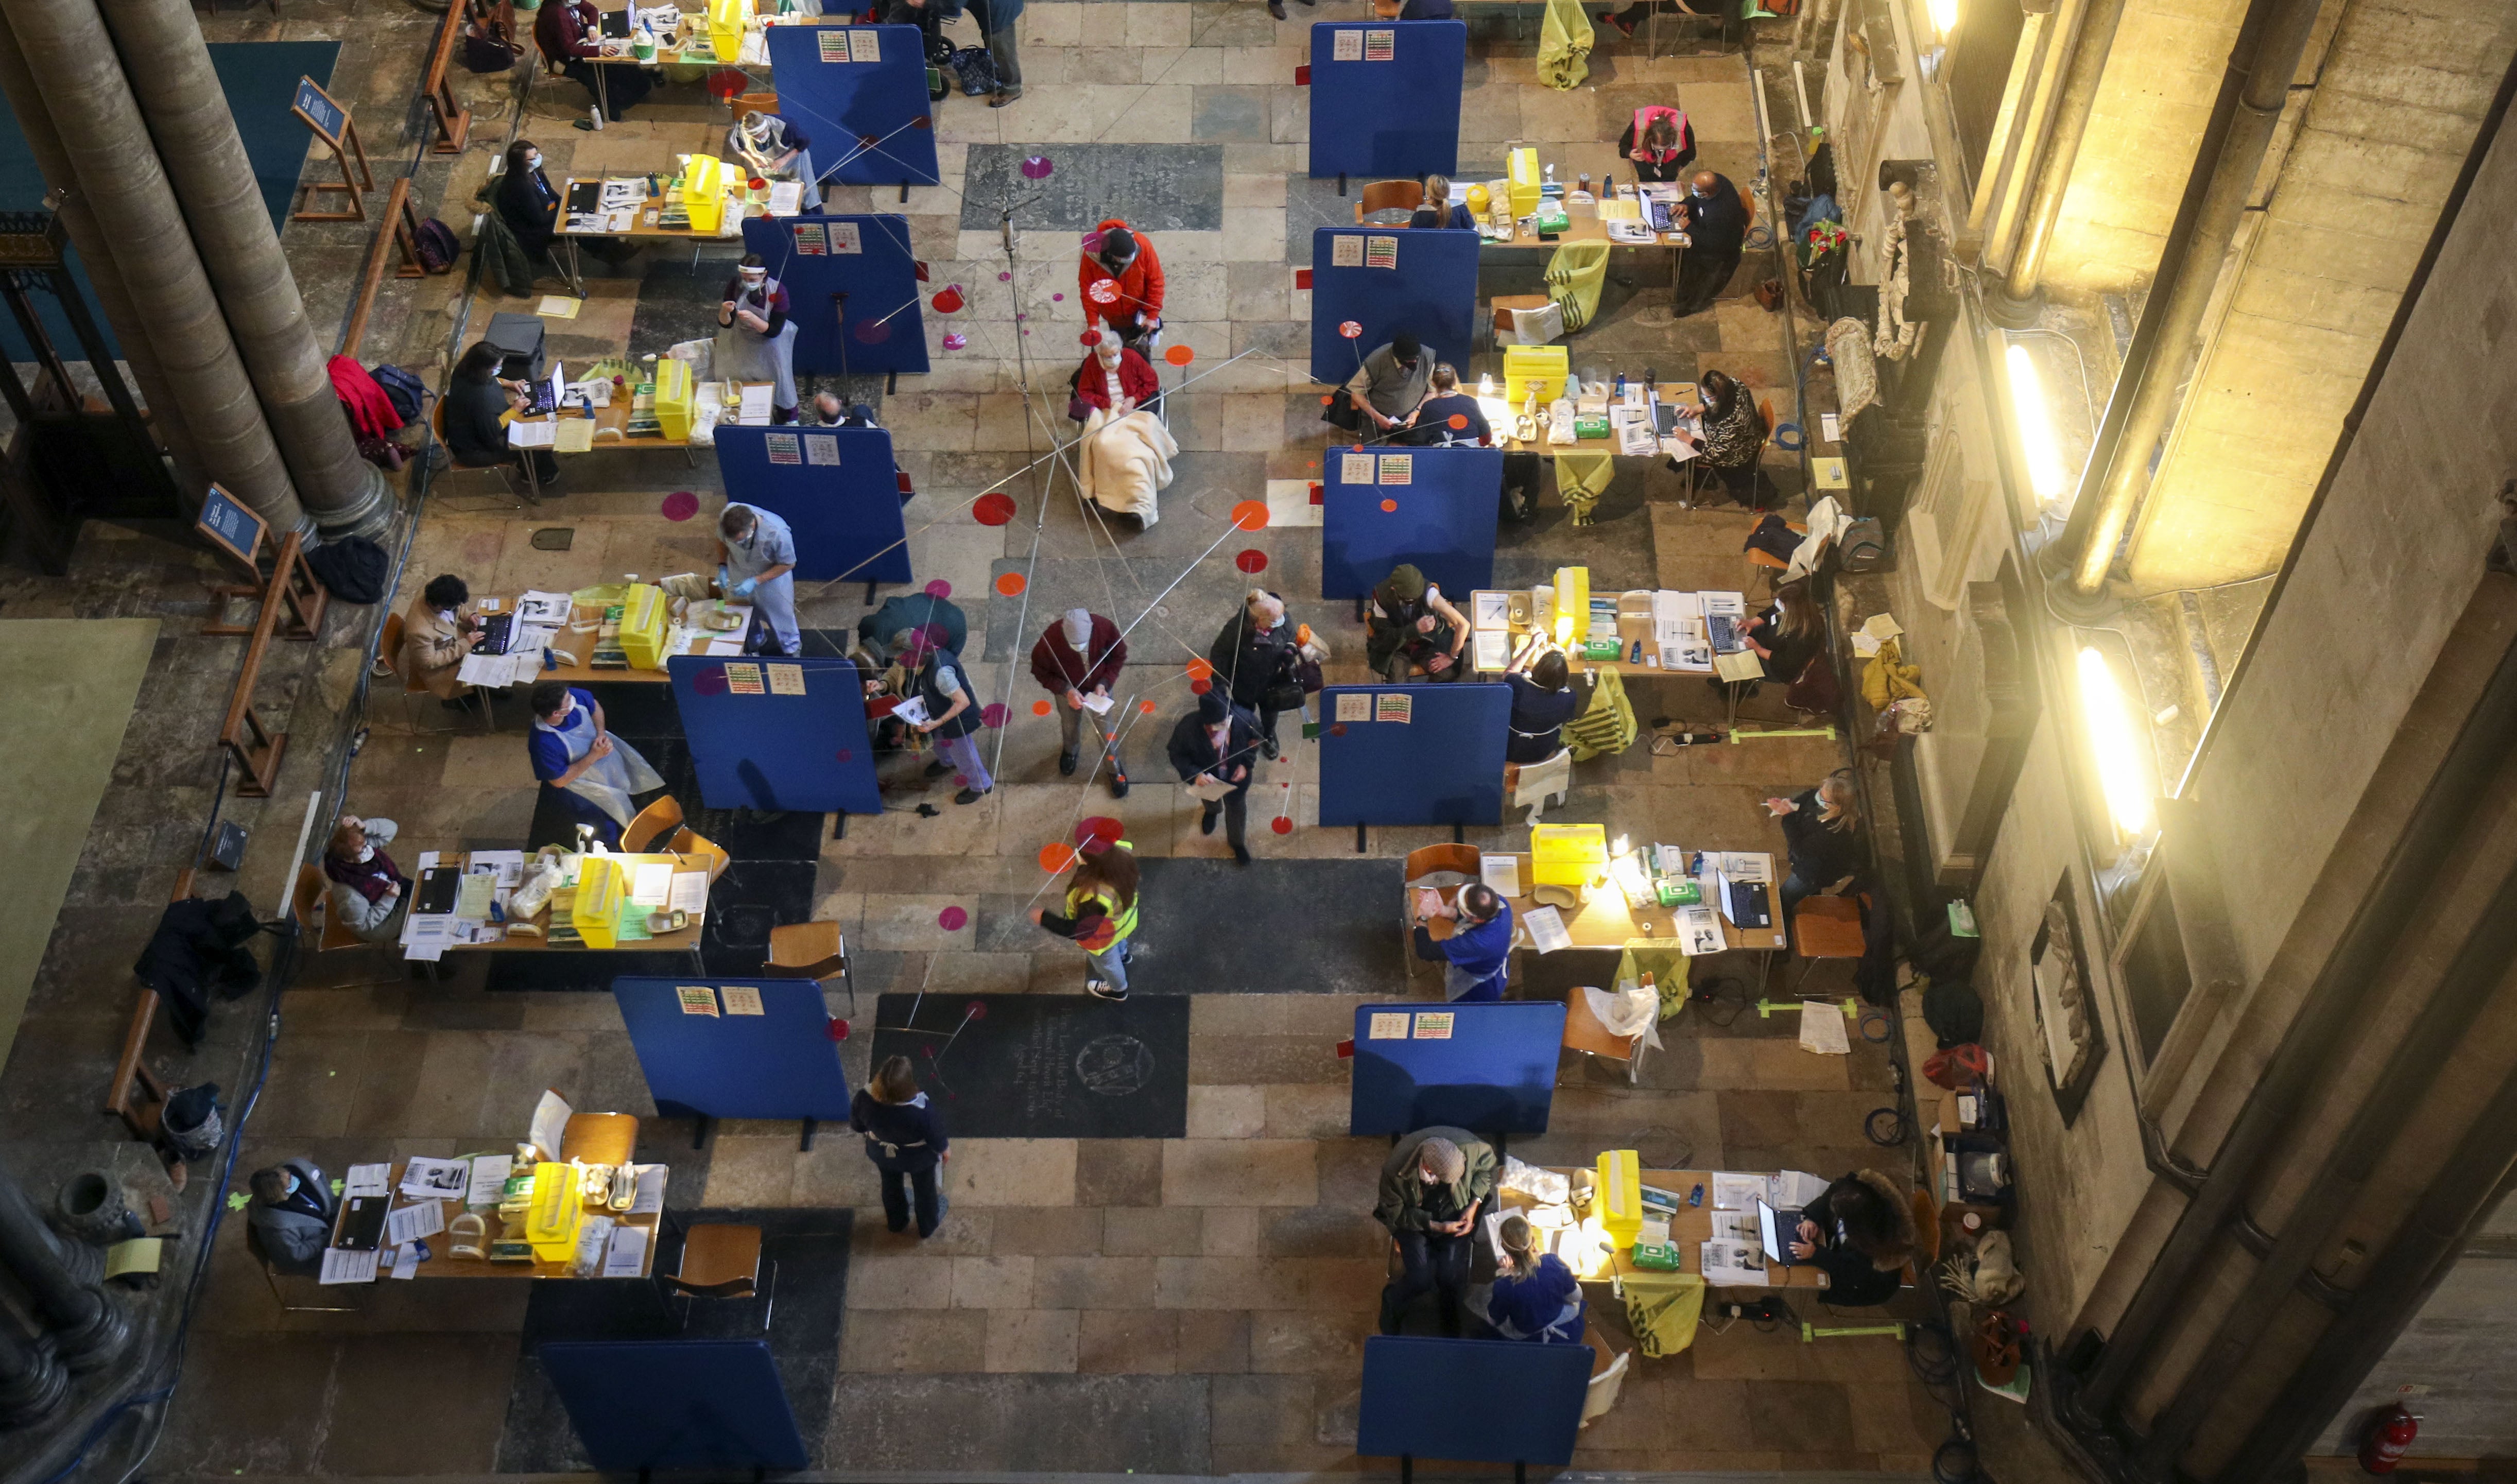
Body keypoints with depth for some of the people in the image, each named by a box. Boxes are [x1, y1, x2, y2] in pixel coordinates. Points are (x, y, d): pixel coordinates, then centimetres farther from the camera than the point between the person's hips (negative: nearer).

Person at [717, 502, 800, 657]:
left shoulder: (778, 533, -42)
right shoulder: (727, 516, -31)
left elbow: (788, 564, -24)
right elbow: (721, 540, -6)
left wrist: (756, 581, -29)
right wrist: (722, 567, -18)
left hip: (773, 575, -3)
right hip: (739, 574, 3)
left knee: (779, 614, 21)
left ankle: (791, 649, 52)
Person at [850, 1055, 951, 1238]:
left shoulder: (864, 1098, -35)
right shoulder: (921, 1112, -43)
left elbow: (857, 1125, -12)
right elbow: (936, 1136, -22)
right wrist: (945, 1149, 1)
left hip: (882, 1154, 3)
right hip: (919, 1158, -3)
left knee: (891, 1186, 34)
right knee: (924, 1189, 29)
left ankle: (897, 1223, 61)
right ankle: (927, 1229, 56)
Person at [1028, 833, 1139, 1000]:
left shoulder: (1096, 899, -51)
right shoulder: (1121, 850, -35)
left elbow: (1077, 930, -35)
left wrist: (1044, 918, -24)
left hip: (1103, 938, -5)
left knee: (1106, 962, 32)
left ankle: (1118, 989, 64)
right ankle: (1123, 954, 77)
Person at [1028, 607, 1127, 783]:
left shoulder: (1105, 628, -34)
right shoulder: (1050, 639, -37)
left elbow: (1119, 655, -12)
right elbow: (1040, 671, -19)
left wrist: (1105, 683, -24)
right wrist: (1066, 691, -30)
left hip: (1099, 687, 0)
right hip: (1067, 689, 0)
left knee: (1104, 729, 18)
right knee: (1070, 726, 28)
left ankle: (1114, 768, 47)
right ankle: (1070, 751, 63)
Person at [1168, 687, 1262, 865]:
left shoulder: (1244, 719, -37)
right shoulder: (1187, 729, -40)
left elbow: (1255, 739, -13)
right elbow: (1177, 755, -21)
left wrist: (1246, 764, -21)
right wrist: (1195, 774, -36)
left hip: (1237, 776, 0)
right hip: (1207, 778, 0)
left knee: (1236, 806, 28)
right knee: (1210, 798, 35)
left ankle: (1237, 841, 60)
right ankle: (1212, 811, 74)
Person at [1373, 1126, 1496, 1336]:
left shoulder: (1468, 1148, -29)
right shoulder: (1395, 1170, -33)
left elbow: (1488, 1163, -4)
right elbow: (1395, 1214, -15)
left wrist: (1474, 1205, -12)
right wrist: (1437, 1227, -21)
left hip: (1454, 1215, 2)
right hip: (1413, 1219, -2)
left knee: (1451, 1277, -16)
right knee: (1421, 1278, -20)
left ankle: (1451, 1328, 17)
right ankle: (1392, 1302, 17)